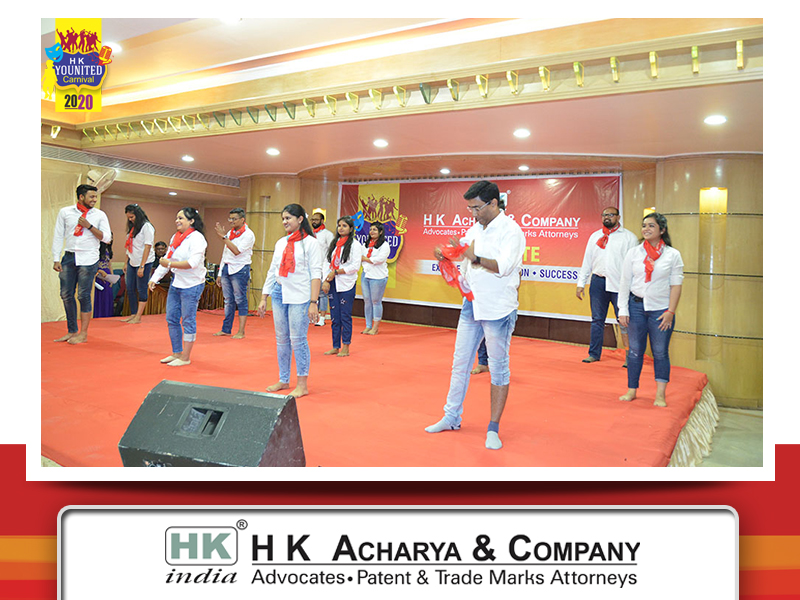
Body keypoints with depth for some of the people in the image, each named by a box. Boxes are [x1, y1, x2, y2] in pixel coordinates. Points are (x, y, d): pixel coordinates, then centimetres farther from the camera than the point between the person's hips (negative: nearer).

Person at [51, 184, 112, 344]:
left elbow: (106, 238, -1)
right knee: (66, 295, 4)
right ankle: (71, 331, 15)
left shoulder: (99, 215, 4)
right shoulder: (65, 212, 7)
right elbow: (58, 236, 8)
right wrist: (56, 259, 3)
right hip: (69, 257, 3)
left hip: (88, 259, -3)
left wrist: (89, 226, -12)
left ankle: (83, 334, 4)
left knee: (84, 296, -4)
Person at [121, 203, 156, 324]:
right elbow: (129, 247, 18)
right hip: (132, 263, 8)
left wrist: (142, 267, -18)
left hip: (144, 263, -8)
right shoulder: (132, 227, 15)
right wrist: (126, 264, 14)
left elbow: (147, 247, -15)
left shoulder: (146, 226, -10)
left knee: (142, 290, -3)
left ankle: (138, 317, 1)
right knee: (130, 289, 8)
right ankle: (133, 314, 17)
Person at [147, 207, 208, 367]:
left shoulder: (196, 238, -13)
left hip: (192, 285, -8)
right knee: (171, 319, 12)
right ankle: (176, 353, 25)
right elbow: (166, 259, 17)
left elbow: (193, 262, -23)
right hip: (176, 283, 9)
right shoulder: (175, 237, 13)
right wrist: (155, 278, 10)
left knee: (188, 321, -1)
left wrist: (170, 264, -19)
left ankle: (185, 357, 9)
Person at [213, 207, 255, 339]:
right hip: (226, 269, 7)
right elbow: (225, 253, 19)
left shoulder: (248, 234, -8)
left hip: (239, 270, -7)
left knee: (240, 300, -3)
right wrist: (220, 273, 17)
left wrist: (223, 237, -20)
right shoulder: (230, 233, 14)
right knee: (228, 300, 10)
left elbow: (236, 251, -20)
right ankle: (226, 329, 17)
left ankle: (241, 332, 2)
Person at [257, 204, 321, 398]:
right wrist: (264, 298, 13)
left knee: (298, 340, -4)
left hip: (299, 297, -6)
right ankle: (283, 380, 23)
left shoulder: (310, 242, -4)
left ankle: (302, 384, 6)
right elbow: (272, 271, 17)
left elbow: (316, 274, -9)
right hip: (279, 294, 6)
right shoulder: (280, 243, 13)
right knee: (281, 339, 11)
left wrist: (313, 302, -15)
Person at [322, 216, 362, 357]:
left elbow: (355, 266, -12)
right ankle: (336, 347, 16)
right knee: (335, 317, 8)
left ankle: (345, 348, 6)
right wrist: (325, 280, -3)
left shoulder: (354, 244, -4)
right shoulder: (333, 243, 14)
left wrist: (336, 272, -12)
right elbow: (326, 263, 11)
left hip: (347, 285, -5)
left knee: (345, 316, -1)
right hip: (333, 285, 6)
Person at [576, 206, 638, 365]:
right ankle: (594, 354, 19)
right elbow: (587, 261, 15)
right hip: (598, 281, 4)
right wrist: (581, 283, 9)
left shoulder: (629, 237, 3)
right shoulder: (595, 236, 14)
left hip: (620, 285, -4)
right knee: (597, 320, 10)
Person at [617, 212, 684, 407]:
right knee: (635, 351, 6)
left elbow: (676, 285, 0)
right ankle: (632, 390, 17)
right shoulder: (633, 253, 5)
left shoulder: (673, 255, 1)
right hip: (636, 306, 1)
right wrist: (623, 310, 0)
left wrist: (670, 312, -7)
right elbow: (624, 282, 5)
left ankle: (660, 394, 10)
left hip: (661, 309, -1)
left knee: (660, 352, 3)